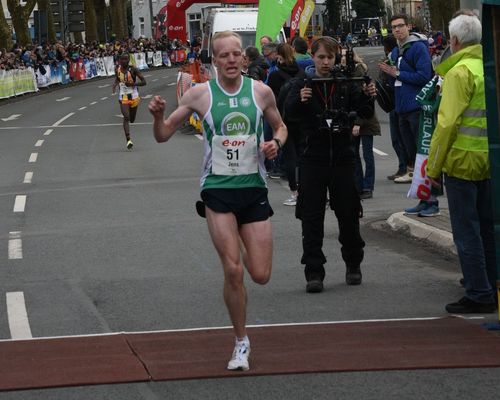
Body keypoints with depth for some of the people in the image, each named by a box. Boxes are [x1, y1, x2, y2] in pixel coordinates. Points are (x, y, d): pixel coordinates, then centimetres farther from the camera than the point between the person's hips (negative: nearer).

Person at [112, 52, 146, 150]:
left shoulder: (133, 69, -12)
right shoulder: (117, 69, -2)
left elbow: (144, 82, -12)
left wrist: (132, 84, -24)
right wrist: (115, 84, 0)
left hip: (133, 96, 0)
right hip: (123, 97, 1)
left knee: (132, 120, 11)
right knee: (126, 117, -17)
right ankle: (128, 140, -23)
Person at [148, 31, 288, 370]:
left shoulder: (261, 91, 0)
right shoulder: (200, 94, -4)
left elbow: (280, 127, 16)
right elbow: (164, 135, 2)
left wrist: (276, 143, -6)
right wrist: (158, 115, -19)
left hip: (254, 189, 2)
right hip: (218, 190, -2)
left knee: (261, 275, 1)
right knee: (233, 271, -10)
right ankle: (241, 343, 8)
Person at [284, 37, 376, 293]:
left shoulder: (346, 85, 4)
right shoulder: (303, 85, 0)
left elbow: (365, 114, -1)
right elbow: (288, 111, -16)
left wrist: (368, 96, -22)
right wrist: (300, 100, -38)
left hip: (342, 157, 1)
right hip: (313, 159, -1)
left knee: (348, 214, 9)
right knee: (312, 218, -3)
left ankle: (353, 265, 28)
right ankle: (314, 273, -1)